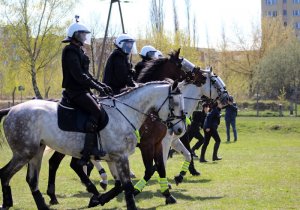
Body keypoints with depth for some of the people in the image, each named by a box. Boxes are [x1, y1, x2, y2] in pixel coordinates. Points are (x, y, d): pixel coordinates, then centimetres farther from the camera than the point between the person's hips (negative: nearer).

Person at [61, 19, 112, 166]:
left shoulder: (78, 51, 21)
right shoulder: (71, 52, -11)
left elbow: (86, 74, 23)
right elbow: (79, 75, -20)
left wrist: (102, 86, 14)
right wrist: (97, 87, -19)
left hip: (82, 90, 11)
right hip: (75, 91, -10)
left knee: (103, 110, 4)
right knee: (97, 112, -23)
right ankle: (88, 151, -27)